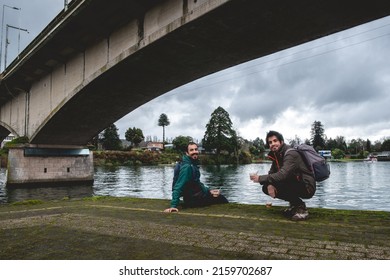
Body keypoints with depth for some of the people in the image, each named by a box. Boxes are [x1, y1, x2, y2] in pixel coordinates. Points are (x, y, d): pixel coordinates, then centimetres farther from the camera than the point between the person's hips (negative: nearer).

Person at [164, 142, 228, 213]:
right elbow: (178, 187, -29)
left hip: (196, 195, 9)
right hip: (192, 200, -9)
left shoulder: (193, 165, 5)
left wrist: (209, 191, 11)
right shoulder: (187, 167, -25)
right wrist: (173, 205, -33)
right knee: (220, 198, 6)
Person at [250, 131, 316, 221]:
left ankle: (301, 207, -11)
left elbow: (282, 175, -34)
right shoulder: (276, 155, 6)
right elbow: (271, 173, 8)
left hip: (307, 187, -9)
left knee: (280, 182, -32)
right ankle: (294, 204, 9)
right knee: (266, 188, -1)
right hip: (295, 185, 9)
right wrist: (269, 185, -16)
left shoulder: (291, 154, -22)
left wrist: (260, 178, -26)